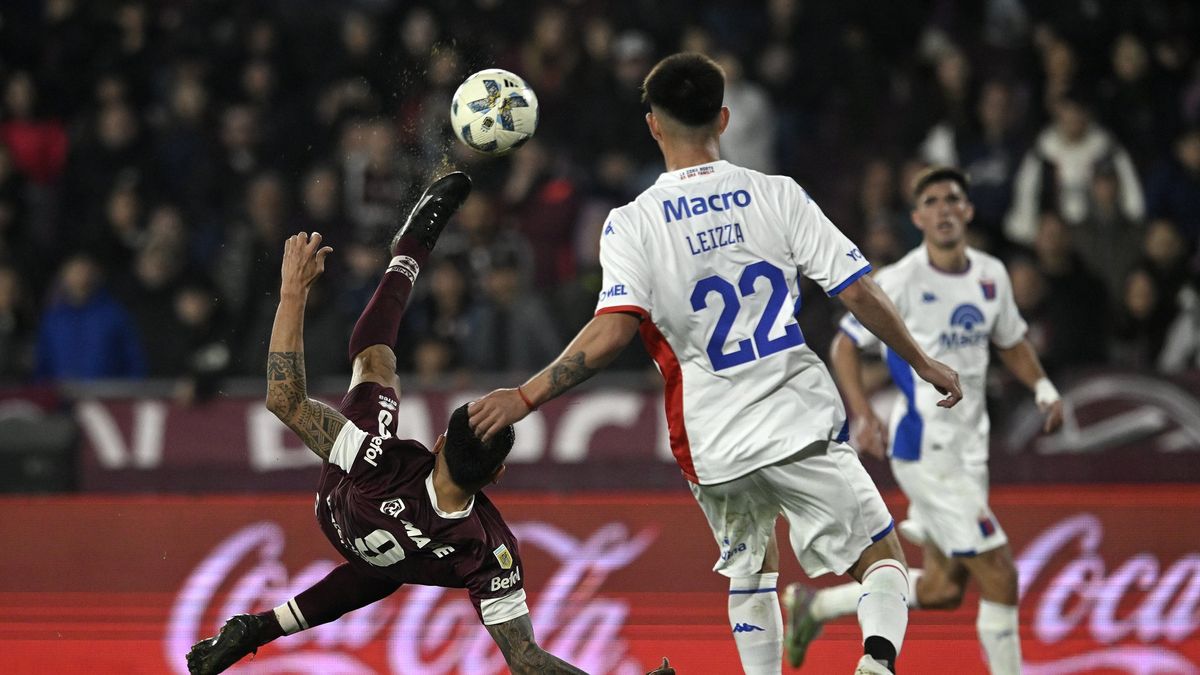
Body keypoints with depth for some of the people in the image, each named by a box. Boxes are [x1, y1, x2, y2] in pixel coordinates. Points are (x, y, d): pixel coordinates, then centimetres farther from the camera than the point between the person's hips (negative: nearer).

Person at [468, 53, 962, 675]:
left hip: (713, 446, 1)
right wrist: (924, 364, 10)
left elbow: (612, 332, -18)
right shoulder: (777, 195, -2)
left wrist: (524, 397, -12)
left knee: (749, 573, 24)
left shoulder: (631, 225, -5)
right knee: (881, 558, 7)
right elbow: (859, 294, -3)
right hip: (800, 424, -1)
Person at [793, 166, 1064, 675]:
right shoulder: (899, 282, -12)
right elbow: (845, 346, -6)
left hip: (967, 448, 8)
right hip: (925, 449, -8)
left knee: (942, 591, 13)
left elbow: (1010, 342, 22)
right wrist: (862, 416, -19)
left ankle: (818, 605, 29)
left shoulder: (991, 276, 7)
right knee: (998, 574, -12)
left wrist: (1043, 389, 6)